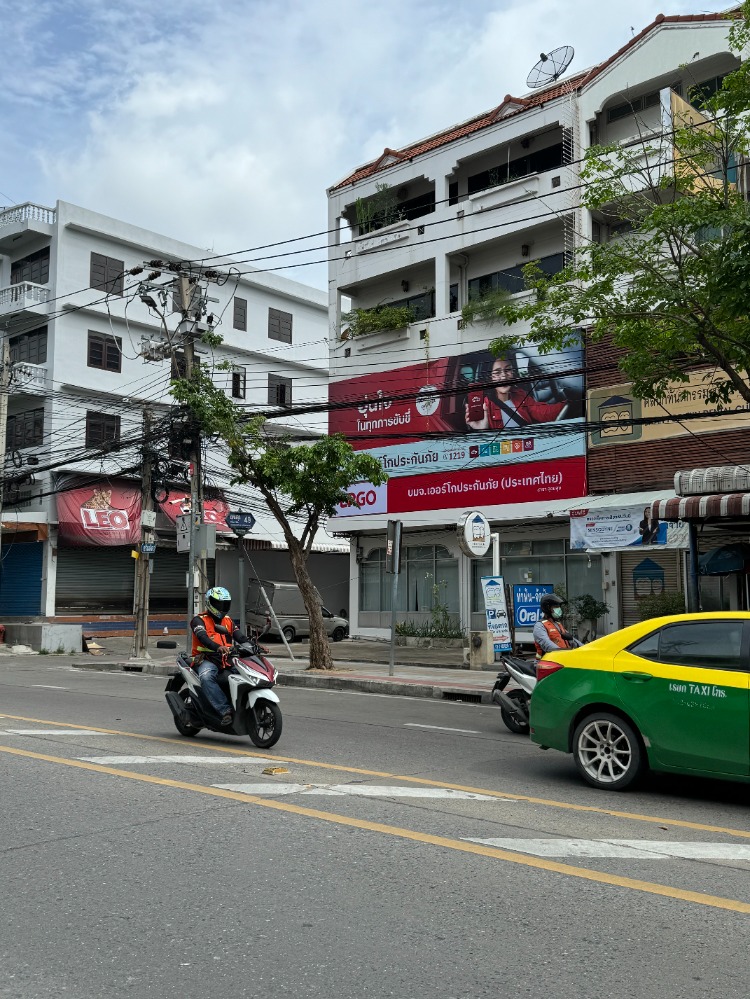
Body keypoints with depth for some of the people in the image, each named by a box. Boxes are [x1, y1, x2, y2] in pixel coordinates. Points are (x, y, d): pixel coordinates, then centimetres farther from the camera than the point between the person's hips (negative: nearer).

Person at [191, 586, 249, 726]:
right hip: (207, 660, -5)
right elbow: (203, 637, -17)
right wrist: (218, 647, -37)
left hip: (227, 660, 5)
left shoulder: (228, 621, 23)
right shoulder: (199, 620, 4)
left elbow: (240, 637, 9)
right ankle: (225, 710, -44)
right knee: (206, 677, -38)